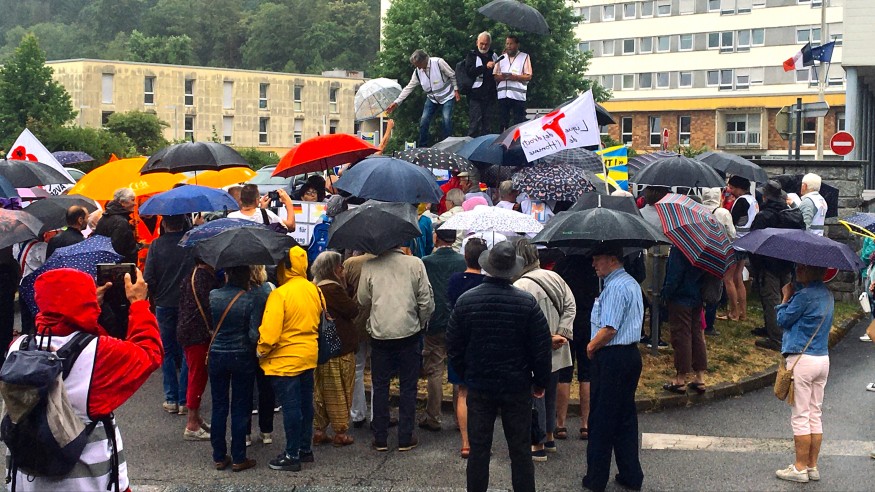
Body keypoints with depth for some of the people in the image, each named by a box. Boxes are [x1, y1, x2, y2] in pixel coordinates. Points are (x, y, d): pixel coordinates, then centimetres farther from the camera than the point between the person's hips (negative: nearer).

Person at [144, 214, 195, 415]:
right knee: (187, 352, 7)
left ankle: (171, 399, 12)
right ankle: (184, 400, 6)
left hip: (164, 304, 1)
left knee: (167, 352, 12)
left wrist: (156, 296, 7)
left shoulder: (156, 245, -7)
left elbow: (148, 278, -10)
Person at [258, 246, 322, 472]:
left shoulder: (280, 294, -20)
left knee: (290, 406, -1)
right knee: (305, 402, 16)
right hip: (309, 356, 7)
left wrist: (261, 351, -6)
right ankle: (305, 448, 26)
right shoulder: (314, 290, 2)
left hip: (285, 360, -7)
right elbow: (320, 320, 13)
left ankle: (292, 455, 6)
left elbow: (270, 332, -22)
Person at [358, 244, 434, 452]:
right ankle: (405, 438, 13)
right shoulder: (415, 264, -6)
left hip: (379, 333, 1)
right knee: (408, 388, 9)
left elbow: (363, 301, 3)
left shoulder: (369, 266, -6)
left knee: (380, 387, 11)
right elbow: (427, 301, -4)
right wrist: (421, 324, 12)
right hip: (409, 332, 0)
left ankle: (380, 439, 15)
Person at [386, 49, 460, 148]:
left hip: (447, 96, -5)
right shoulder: (418, 71, -7)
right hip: (432, 98, 5)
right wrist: (396, 102, -9)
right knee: (423, 121, -5)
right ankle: (422, 148, 6)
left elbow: (452, 75, -13)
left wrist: (456, 90, -13)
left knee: (447, 120, -18)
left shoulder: (438, 62, -23)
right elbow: (409, 87, -4)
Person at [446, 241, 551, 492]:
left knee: (478, 450, 9)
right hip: (517, 387, -1)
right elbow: (542, 347, -8)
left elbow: (453, 346, 0)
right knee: (520, 450, 8)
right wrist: (540, 382, 5)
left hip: (479, 386, 1)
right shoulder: (527, 302, -11)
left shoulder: (466, 300, -7)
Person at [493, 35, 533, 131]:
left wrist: (514, 77, -15)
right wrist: (502, 76, -11)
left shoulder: (524, 57, 8)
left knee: (518, 123, -6)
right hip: (503, 95, 4)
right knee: (502, 122, 3)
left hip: (518, 95, -4)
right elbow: (495, 76, 12)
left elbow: (528, 76, -1)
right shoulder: (502, 58, 19)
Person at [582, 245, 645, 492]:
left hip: (612, 358, -10)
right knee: (626, 417, 14)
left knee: (601, 419, 0)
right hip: (631, 353, 10)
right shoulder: (632, 284, 15)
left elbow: (609, 329, -23)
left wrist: (591, 347, -6)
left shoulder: (615, 288, -18)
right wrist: (595, 345, 14)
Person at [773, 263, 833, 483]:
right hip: (823, 359, 8)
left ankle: (800, 468, 6)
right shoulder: (827, 295, 10)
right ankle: (812, 466, 18)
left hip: (802, 360, -8)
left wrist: (787, 296, 4)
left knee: (800, 416, 0)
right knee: (815, 415, 13)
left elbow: (783, 319, -7)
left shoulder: (804, 295, -18)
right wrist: (793, 293, 7)